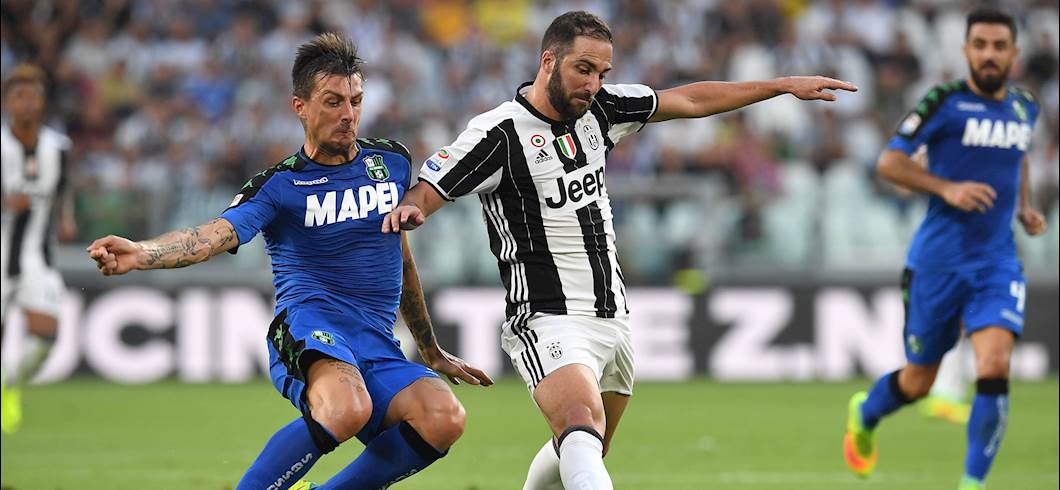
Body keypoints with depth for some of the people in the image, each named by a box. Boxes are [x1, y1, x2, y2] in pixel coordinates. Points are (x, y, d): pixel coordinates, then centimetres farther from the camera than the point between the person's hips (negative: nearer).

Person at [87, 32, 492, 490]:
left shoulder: (391, 161, 16)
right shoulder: (280, 186, 1)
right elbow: (214, 235, -16)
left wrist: (432, 352, 36)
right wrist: (140, 253, -37)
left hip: (377, 346, 5)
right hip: (310, 324, -5)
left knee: (444, 419, -27)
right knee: (347, 410, -40)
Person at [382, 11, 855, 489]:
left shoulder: (597, 109, 6)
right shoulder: (499, 133, -13)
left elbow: (690, 101, 17)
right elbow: (423, 194, -14)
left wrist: (787, 85, 19)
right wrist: (408, 210, -39)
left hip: (613, 319, 8)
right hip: (550, 321, -8)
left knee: (582, 451, 15)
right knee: (582, 427, -31)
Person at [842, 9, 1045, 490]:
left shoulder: (1024, 108, 7)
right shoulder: (946, 102, -9)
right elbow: (889, 162, -9)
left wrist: (1025, 208, 11)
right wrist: (947, 188, -21)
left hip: (997, 264, 3)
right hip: (937, 262, -3)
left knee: (994, 368, -19)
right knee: (918, 382, 10)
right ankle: (864, 414, 44)